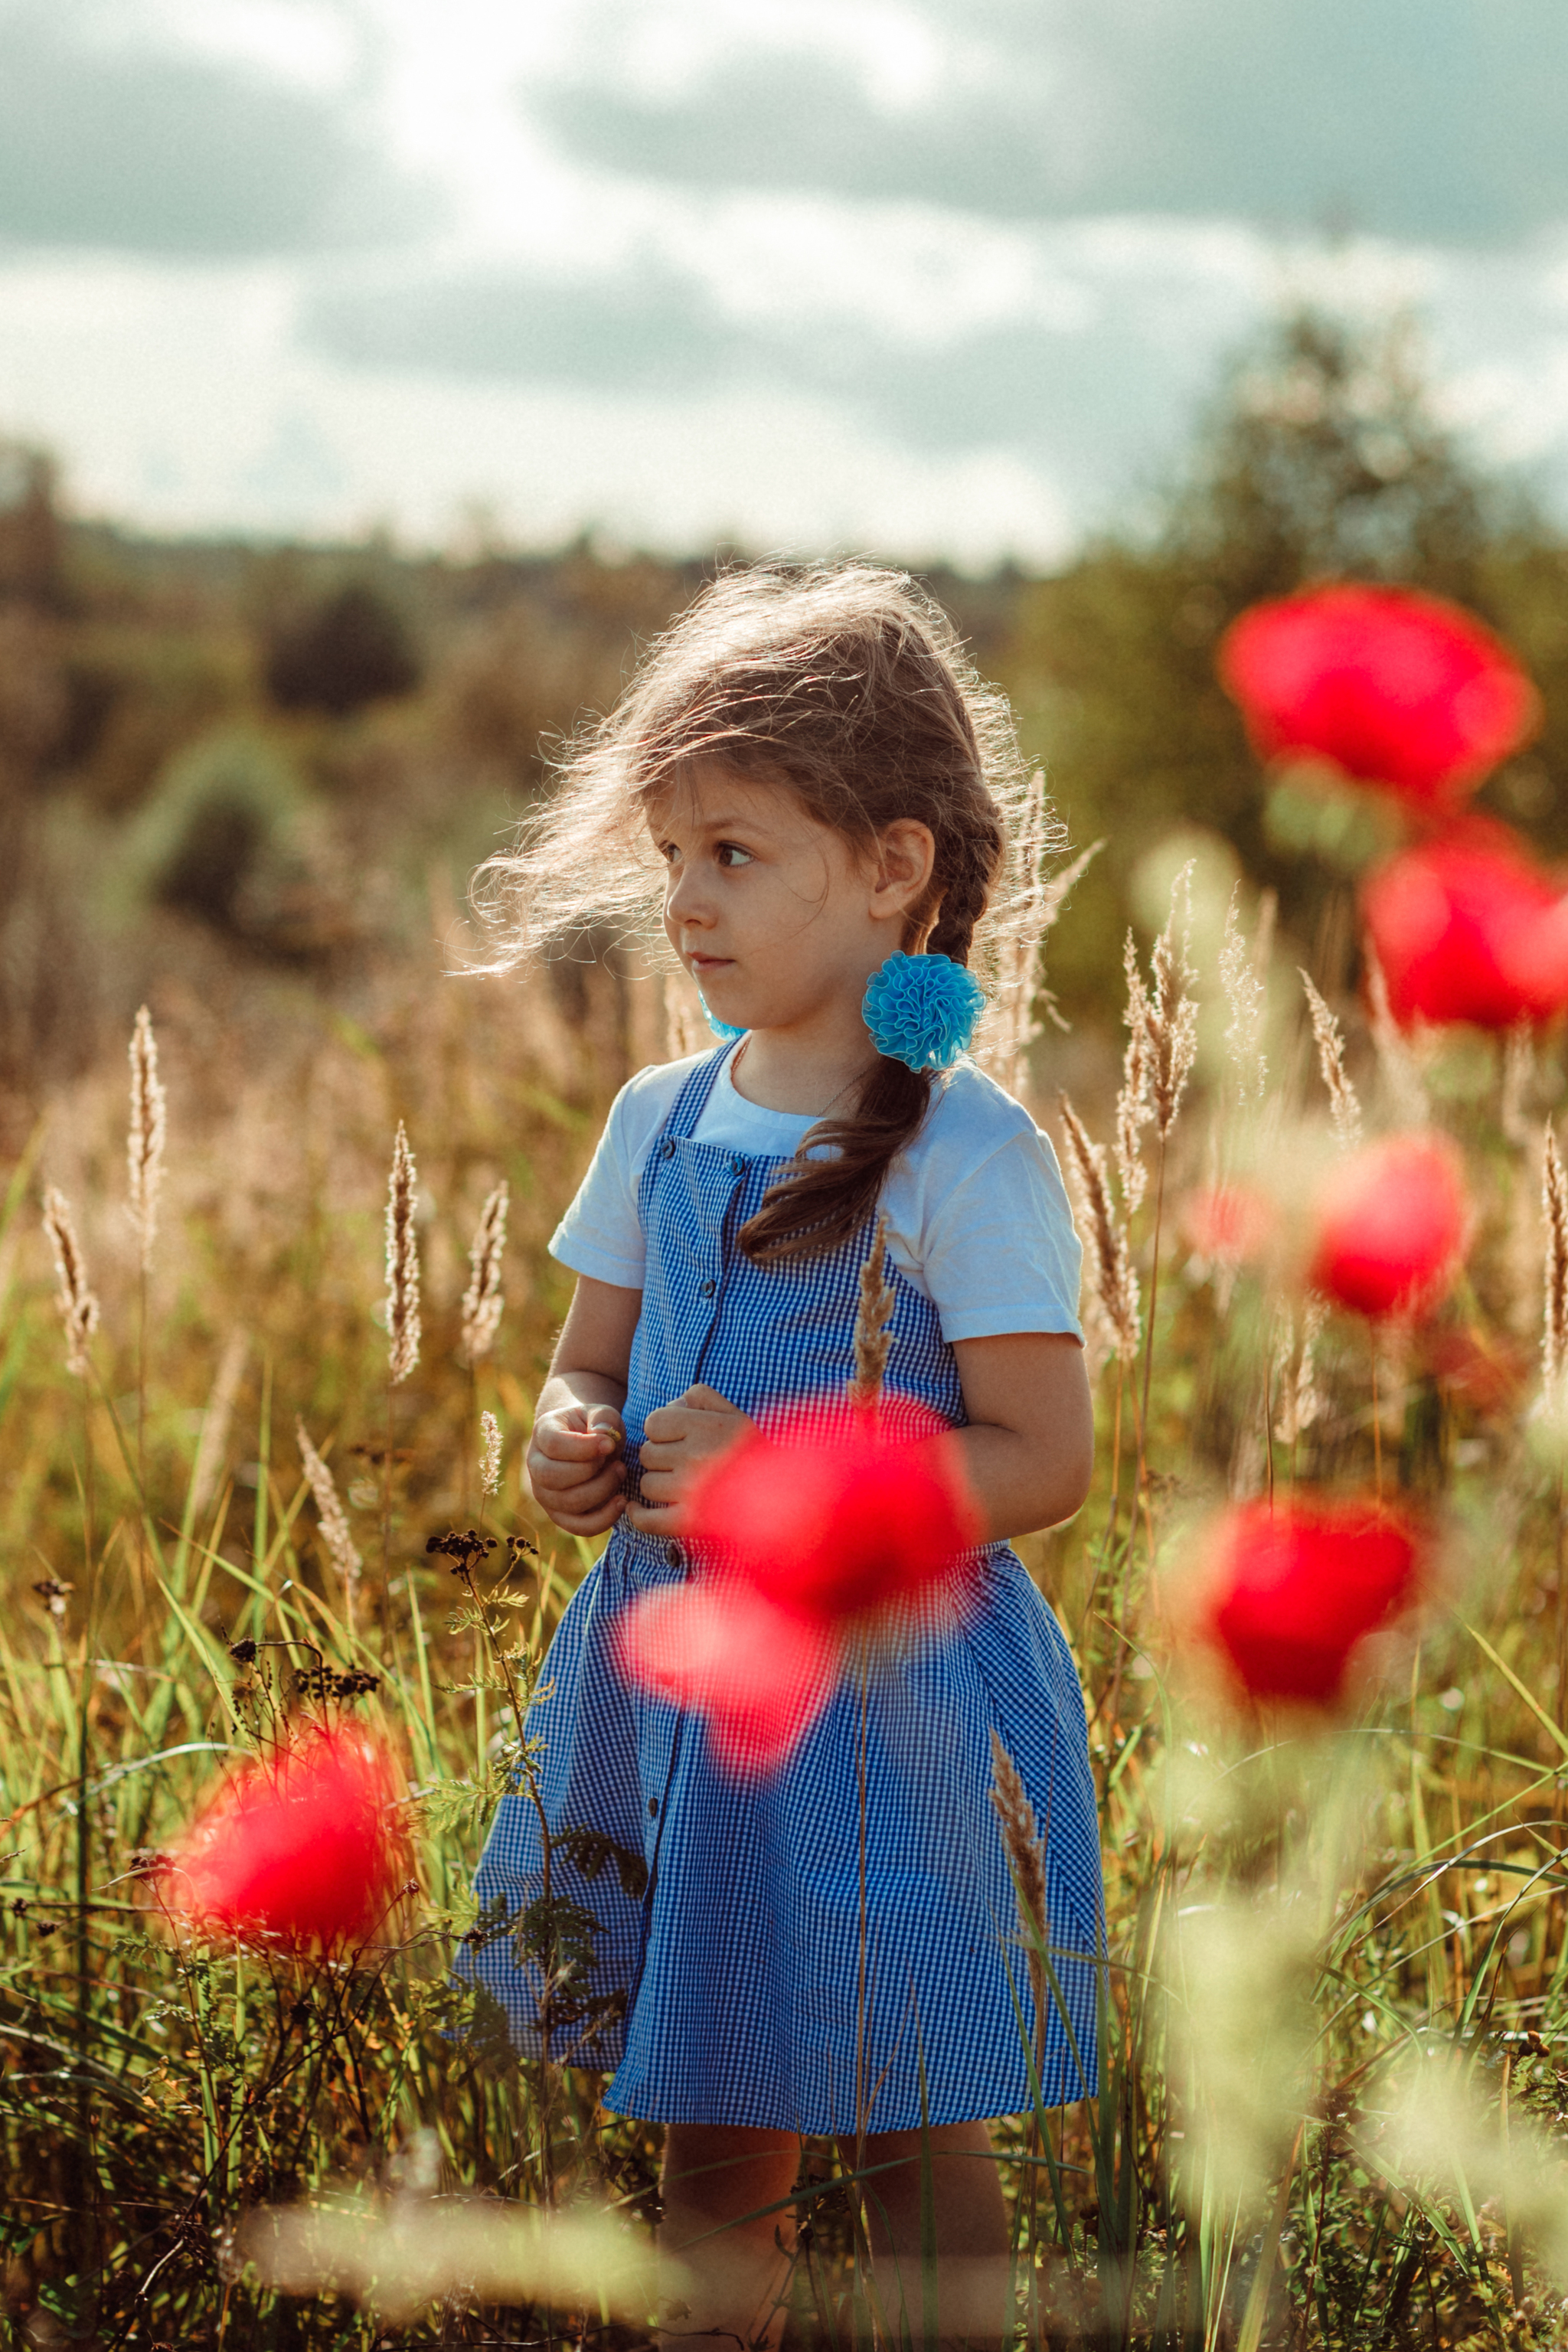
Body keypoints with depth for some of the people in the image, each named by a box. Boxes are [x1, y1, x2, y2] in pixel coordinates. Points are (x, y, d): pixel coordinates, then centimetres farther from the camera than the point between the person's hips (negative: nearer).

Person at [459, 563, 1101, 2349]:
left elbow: (1041, 1459, -15)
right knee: (708, 2126, 16)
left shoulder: (966, 1158, -13)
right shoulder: (659, 1121, 6)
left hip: (885, 1694, -6)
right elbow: (591, 1362, 17)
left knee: (906, 2134, 5)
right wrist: (571, 1442, -6)